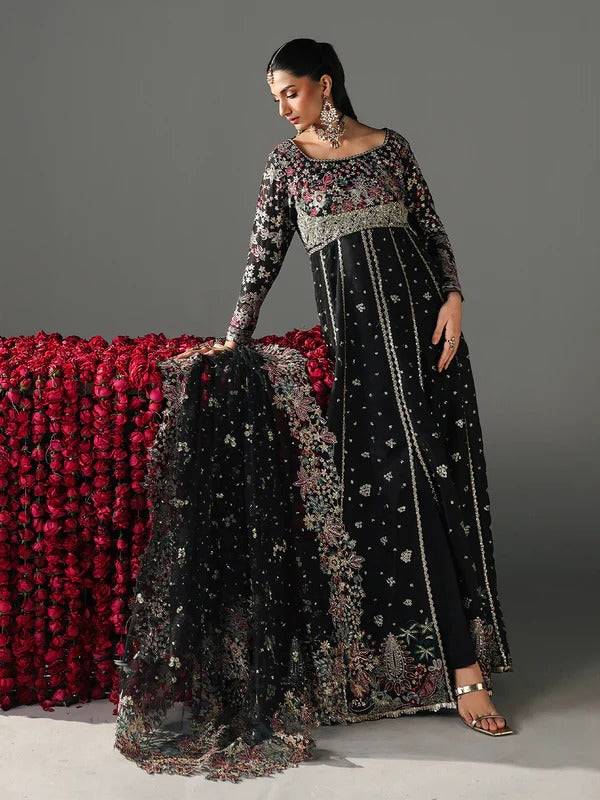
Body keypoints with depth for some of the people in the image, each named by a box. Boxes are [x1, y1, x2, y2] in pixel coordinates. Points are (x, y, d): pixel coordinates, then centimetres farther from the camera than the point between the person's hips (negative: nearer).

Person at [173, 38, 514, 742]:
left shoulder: (391, 147, 10)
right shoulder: (286, 160, 10)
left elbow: (433, 231, 11)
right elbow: (265, 253, 8)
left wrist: (453, 297, -5)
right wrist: (234, 336, 1)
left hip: (421, 316, 1)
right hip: (353, 333, -1)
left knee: (442, 479, -4)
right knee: (393, 488, -9)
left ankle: (458, 661, 5)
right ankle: (463, 668, -3)